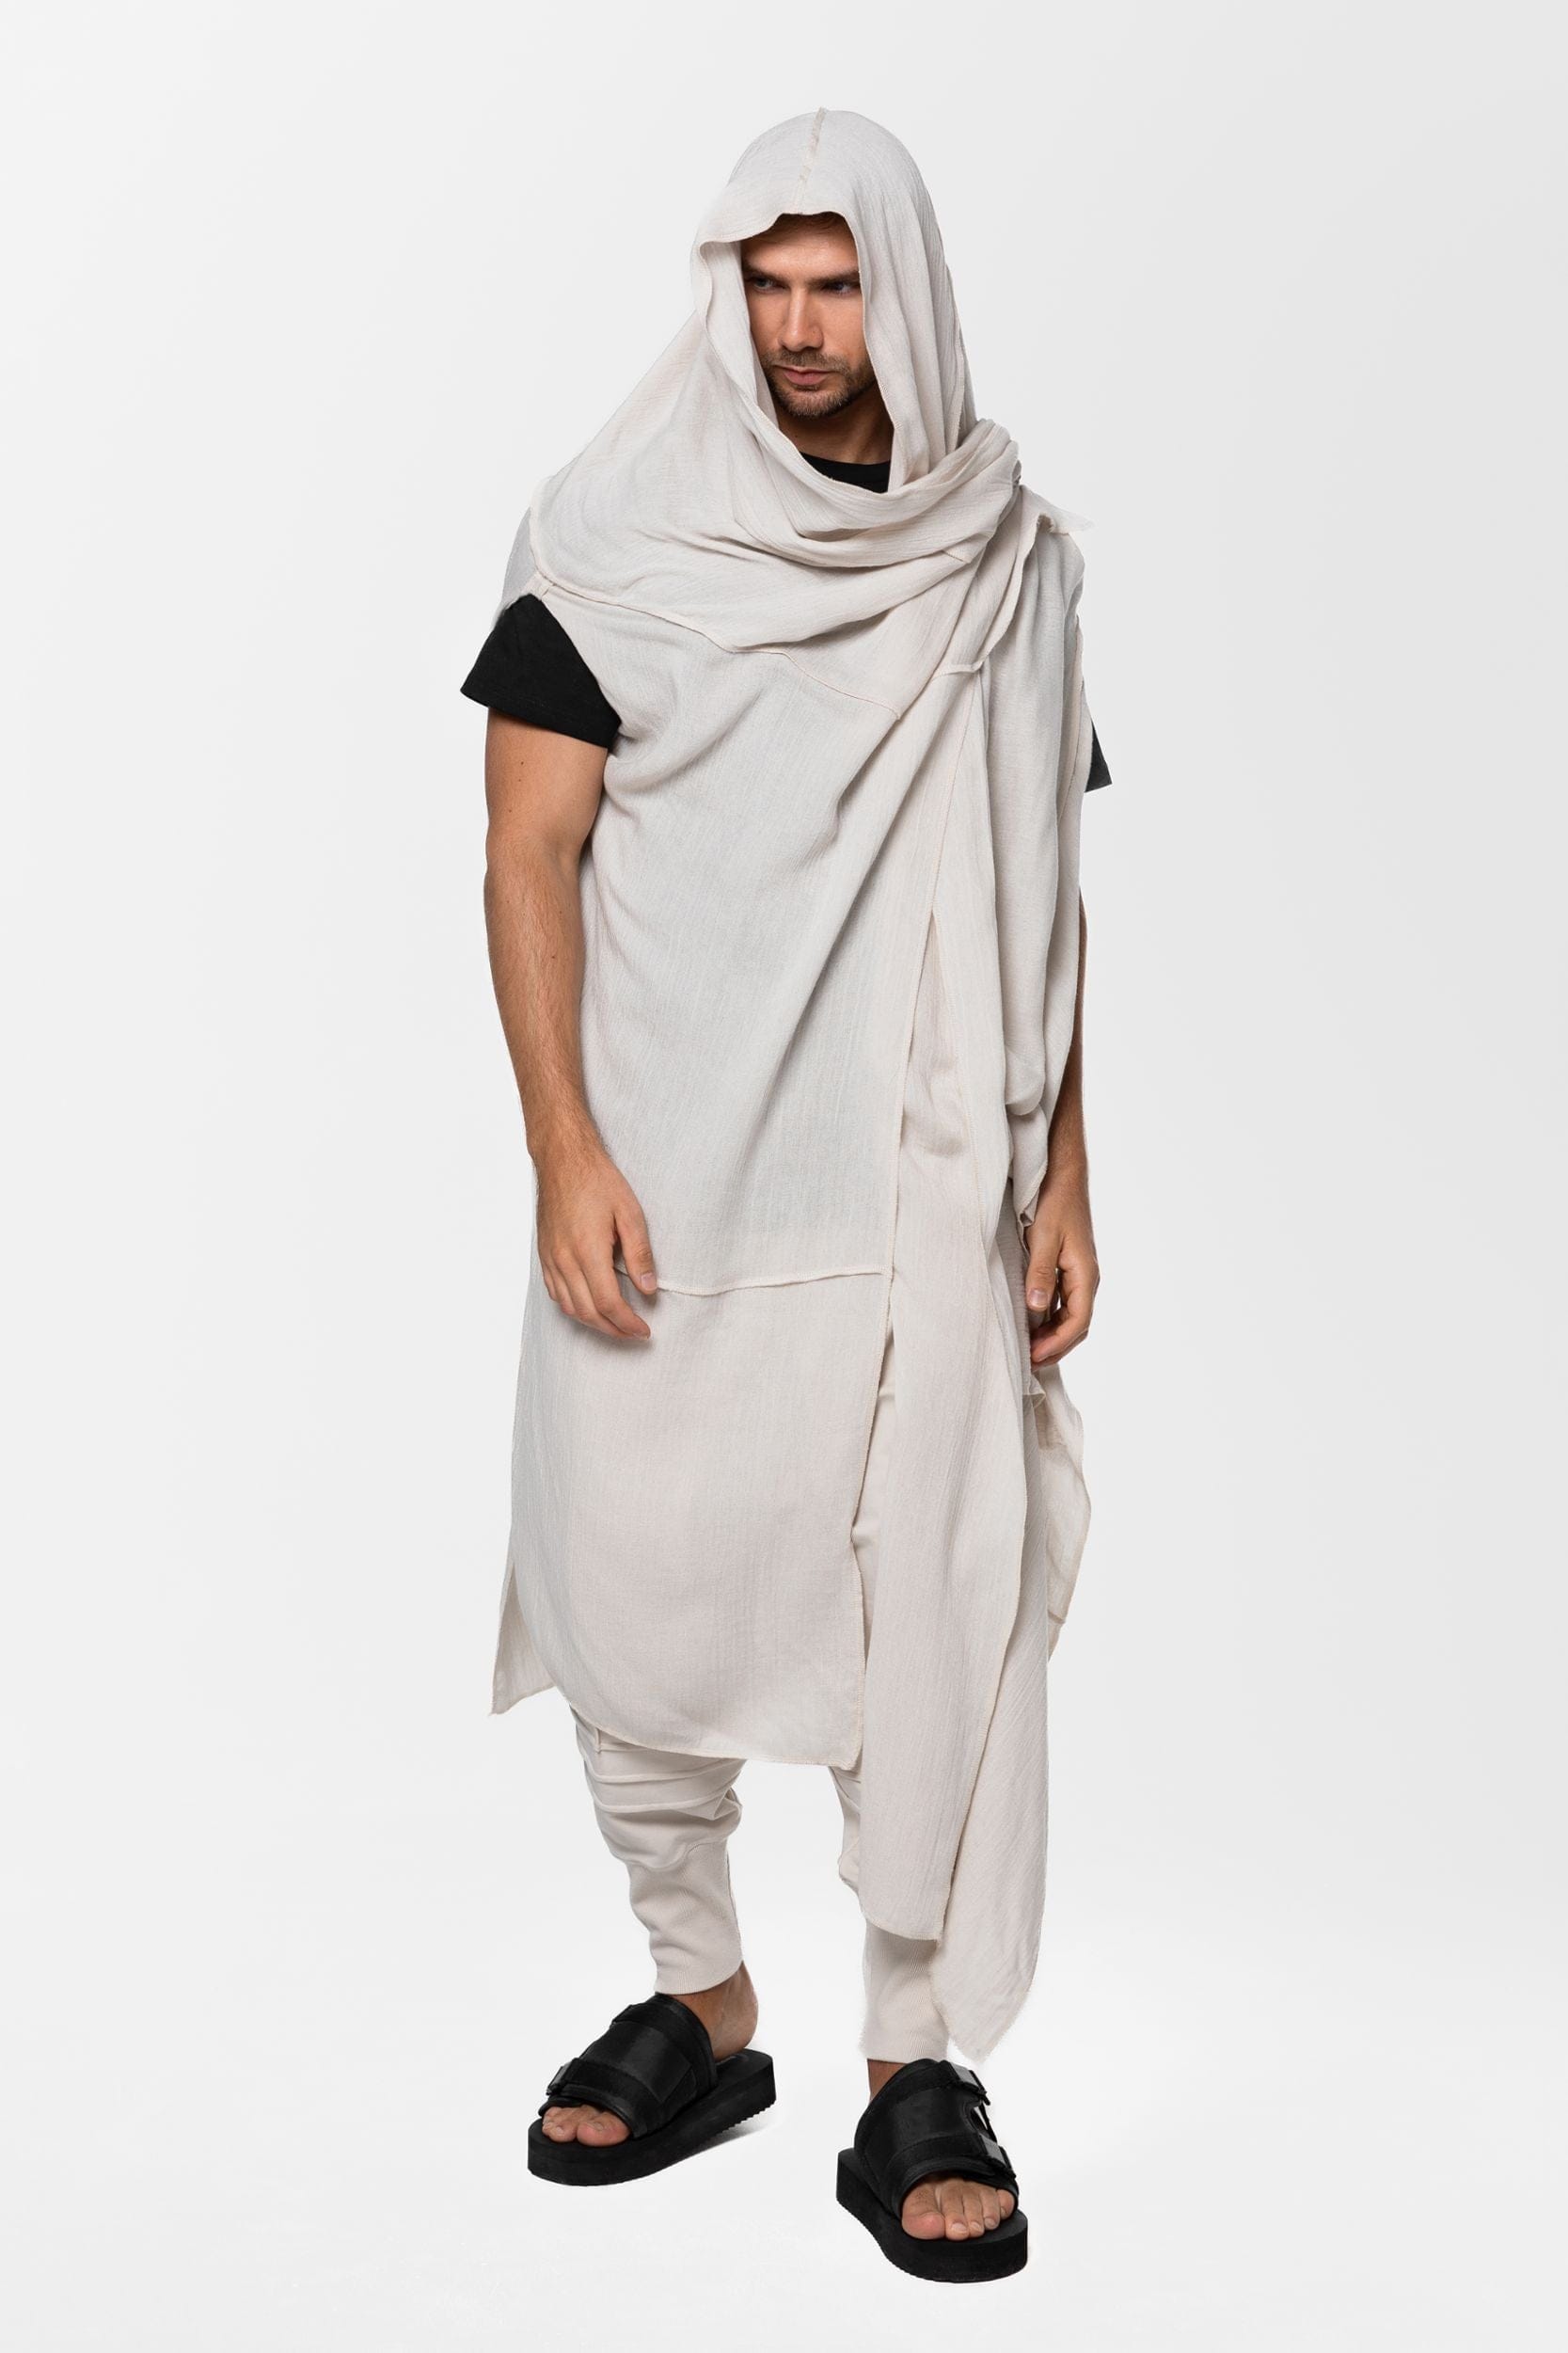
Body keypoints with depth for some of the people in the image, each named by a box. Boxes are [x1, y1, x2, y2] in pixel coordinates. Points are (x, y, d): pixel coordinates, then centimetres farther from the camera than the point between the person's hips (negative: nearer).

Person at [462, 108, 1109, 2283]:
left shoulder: (1012, 566, 7)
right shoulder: (620, 543, 1)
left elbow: (1044, 898, 11)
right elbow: (531, 851, -2)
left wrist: (1066, 1170, 6)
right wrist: (564, 1151, -11)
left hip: (925, 1204, 1)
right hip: (662, 1191, 0)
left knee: (939, 1619, -2)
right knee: (631, 1598, 6)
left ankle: (918, 2079, 12)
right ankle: (698, 2003, 27)